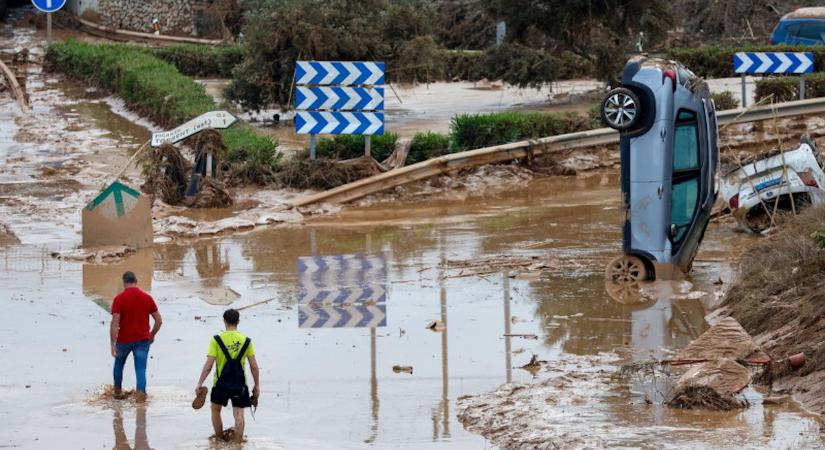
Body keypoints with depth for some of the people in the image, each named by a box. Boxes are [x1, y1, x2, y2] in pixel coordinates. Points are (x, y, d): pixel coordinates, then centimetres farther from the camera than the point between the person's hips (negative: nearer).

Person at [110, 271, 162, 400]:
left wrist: (113, 344, -15)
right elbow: (159, 320, 3)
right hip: (143, 340, 1)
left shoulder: (119, 299, -10)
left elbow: (115, 323, -17)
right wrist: (152, 335, 18)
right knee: (141, 370, -1)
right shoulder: (147, 298, -1)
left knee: (119, 364, 24)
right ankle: (141, 395, -18)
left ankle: (117, 392, 34)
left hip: (124, 340, -1)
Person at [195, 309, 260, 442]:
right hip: (239, 384, 1)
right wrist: (257, 385, 9)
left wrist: (200, 384, -6)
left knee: (216, 410, 20)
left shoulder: (217, 340, -9)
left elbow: (208, 365, -12)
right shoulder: (246, 341, -2)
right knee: (238, 414, 4)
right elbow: (254, 366, -1)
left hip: (221, 383, -1)